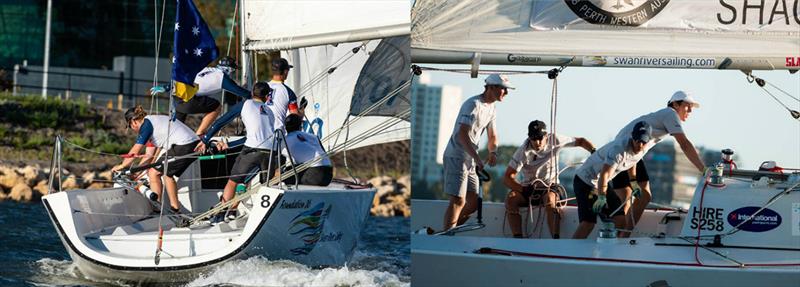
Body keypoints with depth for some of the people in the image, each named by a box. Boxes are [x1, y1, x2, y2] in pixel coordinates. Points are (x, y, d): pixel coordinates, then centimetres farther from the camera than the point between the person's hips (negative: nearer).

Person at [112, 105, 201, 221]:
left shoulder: (146, 124, -3)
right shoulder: (155, 120, 24)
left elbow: (135, 151, -4)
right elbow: (156, 151, 30)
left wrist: (122, 166, 8)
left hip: (183, 147, -10)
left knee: (154, 173, 1)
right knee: (167, 173, 23)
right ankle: (175, 208, 23)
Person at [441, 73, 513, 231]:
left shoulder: (491, 108, 13)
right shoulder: (473, 105, -17)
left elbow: (492, 136, 19)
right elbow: (463, 135, -24)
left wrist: (493, 152, -3)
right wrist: (478, 159, -31)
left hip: (470, 160, 9)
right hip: (456, 157, -9)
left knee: (473, 203, 8)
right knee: (458, 201, -15)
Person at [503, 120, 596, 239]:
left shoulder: (554, 140, -9)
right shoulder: (523, 151, -14)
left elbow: (580, 141, 0)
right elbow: (507, 178, -19)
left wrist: (594, 151, -21)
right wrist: (523, 190, -36)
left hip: (549, 187, -1)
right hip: (528, 188, 1)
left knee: (550, 199, -37)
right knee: (511, 198, -30)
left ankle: (556, 239, -40)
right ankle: (517, 239, -31)